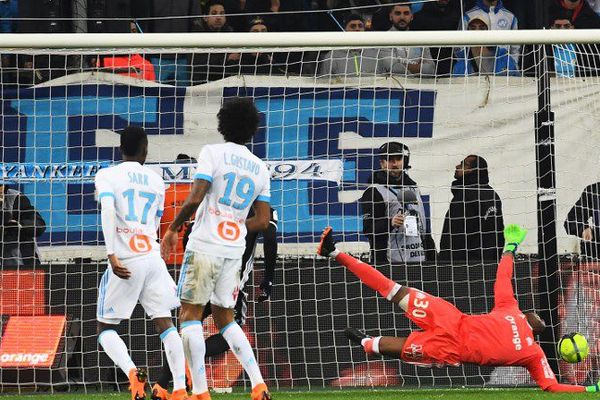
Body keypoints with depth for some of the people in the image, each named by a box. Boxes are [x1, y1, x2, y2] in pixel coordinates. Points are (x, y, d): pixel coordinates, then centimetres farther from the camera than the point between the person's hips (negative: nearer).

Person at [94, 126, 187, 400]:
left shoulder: (107, 176, 1)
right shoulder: (156, 180, 15)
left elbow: (108, 211, -16)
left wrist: (112, 254, -22)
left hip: (125, 263, -3)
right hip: (153, 258, 3)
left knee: (106, 328, 6)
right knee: (165, 323, 4)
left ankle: (131, 371, -22)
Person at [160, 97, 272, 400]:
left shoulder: (213, 153, -5)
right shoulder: (260, 168, 11)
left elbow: (195, 199, -16)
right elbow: (262, 222, 11)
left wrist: (173, 230, -3)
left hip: (204, 246, -5)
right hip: (234, 250, 5)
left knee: (190, 315, 0)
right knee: (225, 318, 17)